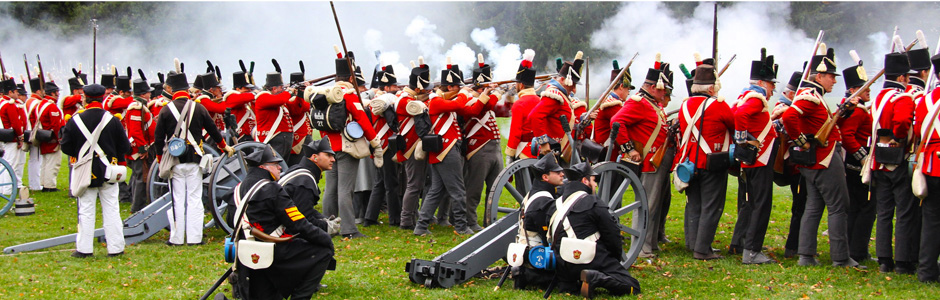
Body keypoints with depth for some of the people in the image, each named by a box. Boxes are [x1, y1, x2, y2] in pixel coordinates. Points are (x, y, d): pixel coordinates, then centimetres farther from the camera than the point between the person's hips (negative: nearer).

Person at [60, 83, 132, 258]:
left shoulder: (75, 120, -7)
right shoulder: (112, 120, -7)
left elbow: (66, 147, -3)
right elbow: (124, 147, -3)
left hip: (85, 172, 0)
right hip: (108, 171, 0)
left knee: (86, 210, 7)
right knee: (111, 209, 7)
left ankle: (84, 249, 10)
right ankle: (115, 248, 9)